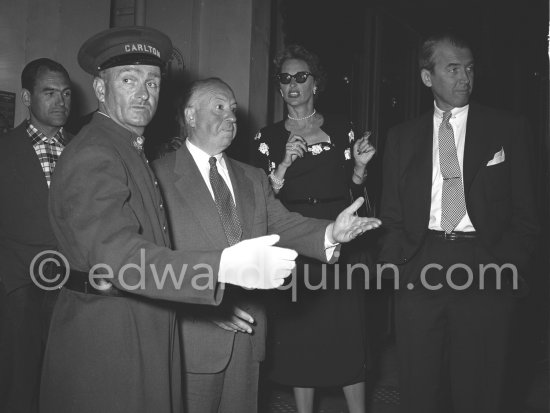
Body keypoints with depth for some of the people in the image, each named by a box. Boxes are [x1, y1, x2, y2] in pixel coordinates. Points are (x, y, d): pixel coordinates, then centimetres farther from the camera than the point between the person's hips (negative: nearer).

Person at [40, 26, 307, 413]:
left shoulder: (130, 150, 14)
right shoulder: (92, 157, -19)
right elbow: (115, 255, -33)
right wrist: (224, 267, -43)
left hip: (149, 336, 9)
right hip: (107, 342, -9)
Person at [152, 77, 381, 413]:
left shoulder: (254, 179, 15)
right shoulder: (160, 175, -6)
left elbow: (282, 225, 4)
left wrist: (331, 232, -15)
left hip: (246, 332, 5)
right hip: (193, 335, -5)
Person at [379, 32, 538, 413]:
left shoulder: (508, 130, 7)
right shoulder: (403, 137, 13)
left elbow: (525, 214, 5)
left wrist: (500, 266, -8)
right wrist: (400, 265, -2)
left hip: (486, 274, -1)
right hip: (418, 273, 2)